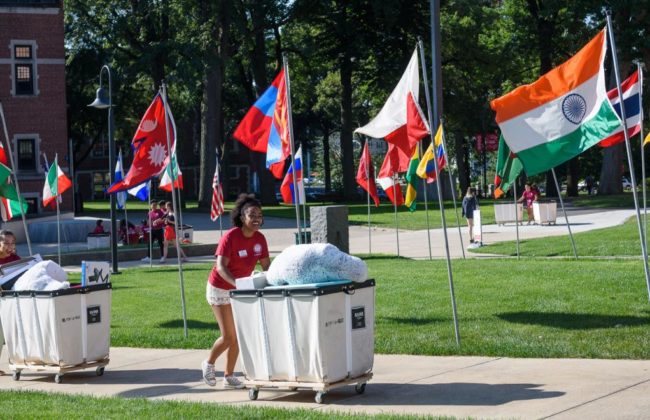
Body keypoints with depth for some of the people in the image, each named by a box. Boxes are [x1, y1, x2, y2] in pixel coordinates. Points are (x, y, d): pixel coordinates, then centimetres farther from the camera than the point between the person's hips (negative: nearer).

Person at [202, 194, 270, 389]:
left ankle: (229, 376, 21)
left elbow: (266, 265, -1)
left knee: (237, 336, 8)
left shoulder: (259, 239, -7)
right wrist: (237, 283, -48)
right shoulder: (230, 237, -25)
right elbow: (221, 266, -33)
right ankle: (209, 364, 21)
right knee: (228, 336, -7)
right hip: (220, 288, -6)